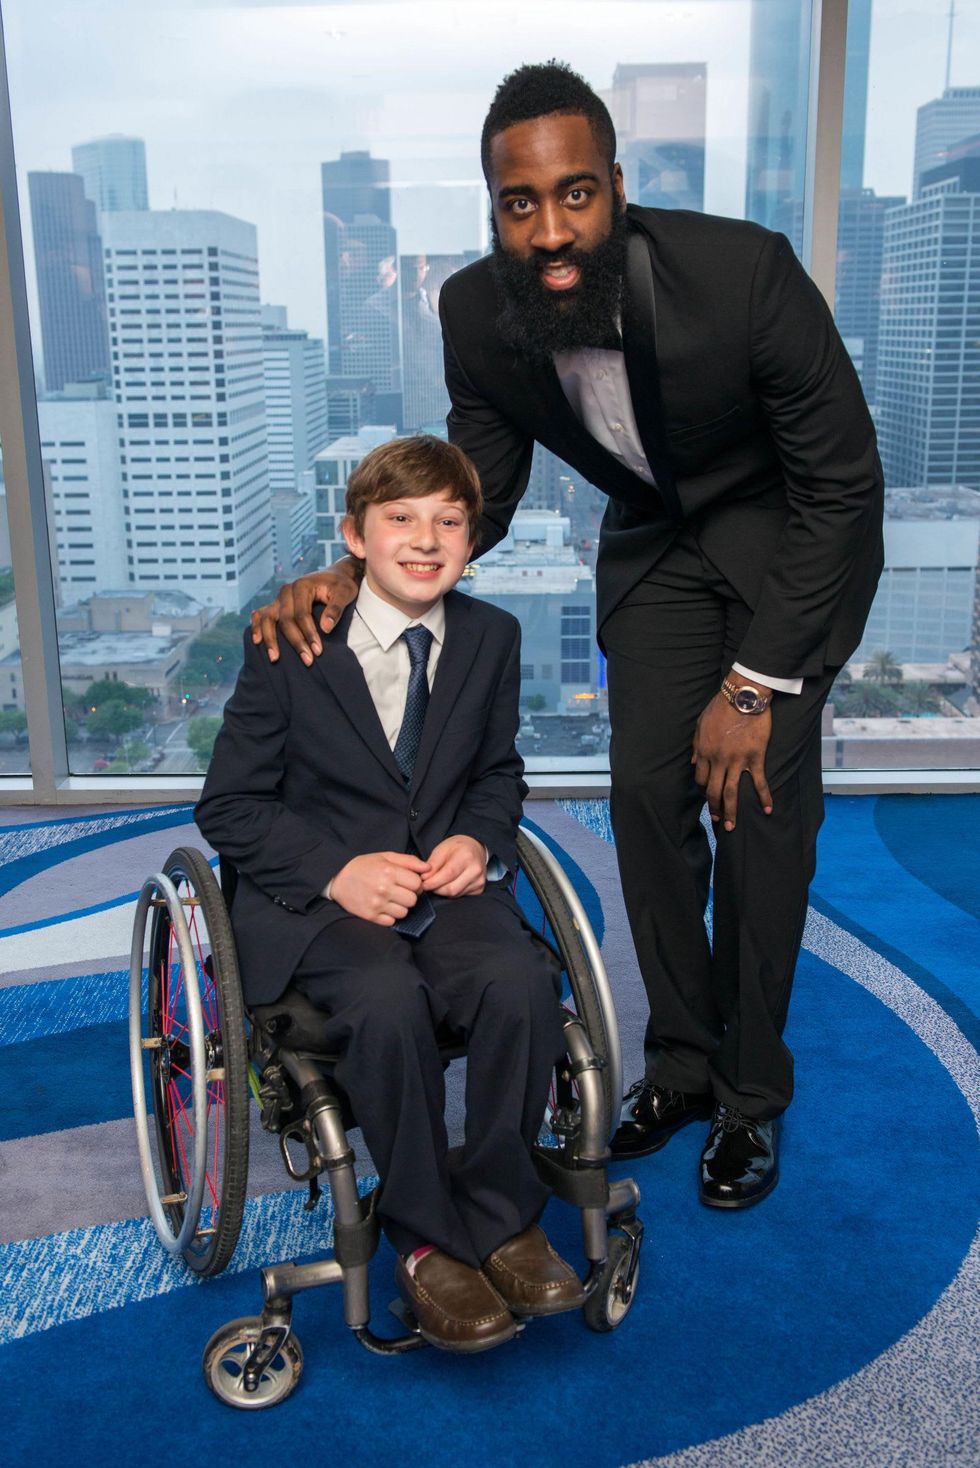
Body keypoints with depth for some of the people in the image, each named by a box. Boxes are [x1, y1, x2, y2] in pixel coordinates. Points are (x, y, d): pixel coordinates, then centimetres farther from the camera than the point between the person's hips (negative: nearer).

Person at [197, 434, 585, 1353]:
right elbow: (228, 807, -4)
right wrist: (338, 867, -19)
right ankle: (427, 1243, -12)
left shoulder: (490, 638, 5)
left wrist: (479, 840, -5)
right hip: (317, 896, -3)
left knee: (521, 983, -28)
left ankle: (502, 1218, -6)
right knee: (388, 1002, -34)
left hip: (444, 883, 3)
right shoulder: (288, 643, -6)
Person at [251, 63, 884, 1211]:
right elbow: (479, 497, -5)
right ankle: (681, 1062, 18)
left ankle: (750, 1093, 8)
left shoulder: (743, 272, -33)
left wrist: (754, 683, -22)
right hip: (655, 539, 4)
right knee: (645, 790, -1)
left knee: (760, 796, -10)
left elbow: (843, 484, -23)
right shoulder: (479, 313, -20)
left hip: (794, 534, -4)